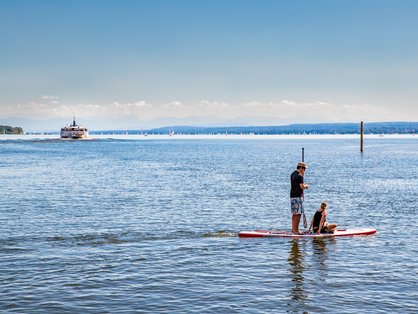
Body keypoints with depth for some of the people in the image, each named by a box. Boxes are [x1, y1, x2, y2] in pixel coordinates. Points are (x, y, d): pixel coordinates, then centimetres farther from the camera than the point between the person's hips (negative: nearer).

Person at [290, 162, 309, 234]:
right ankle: (296, 230, -7)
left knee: (294, 213, 15)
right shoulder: (299, 176, -15)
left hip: (292, 195, 10)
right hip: (298, 196, -10)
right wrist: (306, 186, 0)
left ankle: (293, 229, 19)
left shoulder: (293, 174, 14)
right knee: (298, 214, -7)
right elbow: (302, 186, -22)